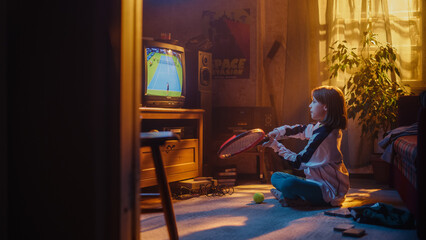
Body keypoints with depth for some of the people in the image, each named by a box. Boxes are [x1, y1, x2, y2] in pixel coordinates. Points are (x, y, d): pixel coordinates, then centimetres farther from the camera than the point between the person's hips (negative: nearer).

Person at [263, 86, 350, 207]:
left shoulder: (323, 133, -23)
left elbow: (298, 162, -17)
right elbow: (301, 130, 21)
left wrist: (276, 145, -8)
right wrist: (279, 132, 4)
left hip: (329, 191, -10)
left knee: (289, 184, -36)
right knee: (276, 177, 14)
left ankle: (298, 199, -6)